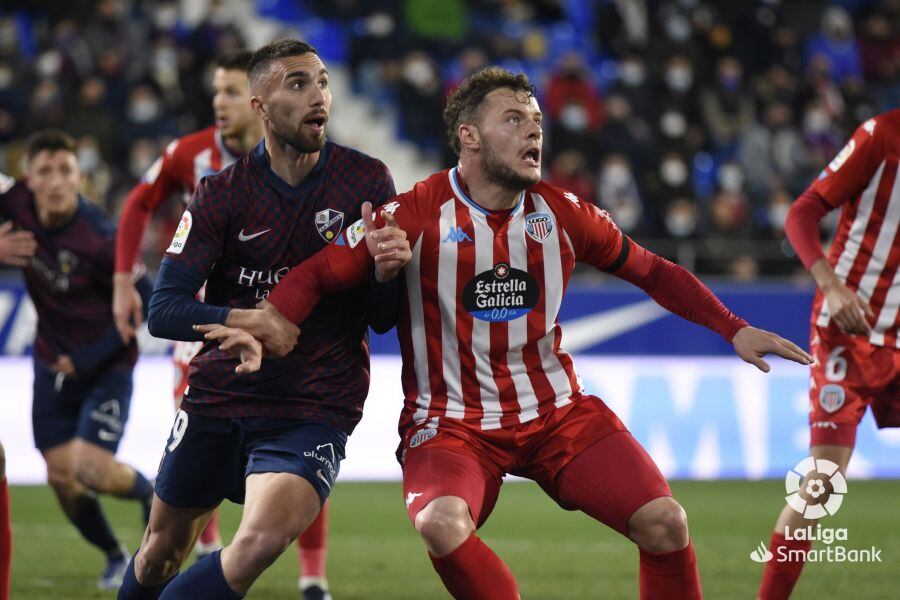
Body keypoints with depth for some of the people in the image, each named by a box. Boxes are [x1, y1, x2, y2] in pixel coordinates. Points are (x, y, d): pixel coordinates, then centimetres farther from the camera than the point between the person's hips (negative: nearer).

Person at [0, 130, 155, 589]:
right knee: (62, 477, 5)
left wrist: (91, 358, -19)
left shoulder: (100, 240, -26)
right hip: (53, 364, 5)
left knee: (92, 469, -17)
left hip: (105, 367, -5)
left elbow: (144, 305, -17)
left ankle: (149, 494, 17)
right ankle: (114, 556, 30)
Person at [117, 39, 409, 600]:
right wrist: (248, 319, -28)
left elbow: (385, 314, 1)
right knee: (162, 552, 11)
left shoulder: (366, 180, -4)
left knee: (264, 538, -26)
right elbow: (163, 311, -11)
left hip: (316, 407, -1)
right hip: (217, 397, 1)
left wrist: (385, 268, -22)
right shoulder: (223, 194, -5)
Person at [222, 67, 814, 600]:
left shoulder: (561, 212, 2)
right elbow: (318, 274, -6)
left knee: (664, 523, -12)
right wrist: (262, 330, -25)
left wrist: (735, 329, 11)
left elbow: (651, 271, 16)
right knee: (442, 524, -36)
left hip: (558, 413, 4)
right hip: (451, 423, -4)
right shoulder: (416, 215, -10)